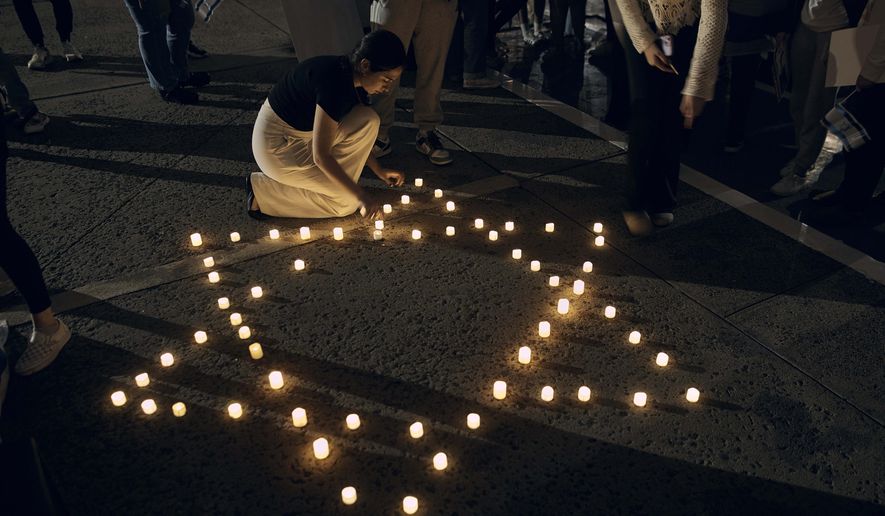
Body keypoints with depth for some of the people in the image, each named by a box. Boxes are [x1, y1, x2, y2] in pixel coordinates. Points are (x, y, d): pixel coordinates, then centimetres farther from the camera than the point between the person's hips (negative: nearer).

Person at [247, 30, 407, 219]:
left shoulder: (355, 78, -4)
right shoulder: (335, 83, -31)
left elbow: (358, 133, 12)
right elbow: (321, 156, -30)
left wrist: (379, 171, 8)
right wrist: (360, 195, -27)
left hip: (304, 135, 8)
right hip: (278, 144, -8)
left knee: (368, 120, -8)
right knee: (347, 202, -9)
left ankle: (330, 181, 3)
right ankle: (262, 191, 0)